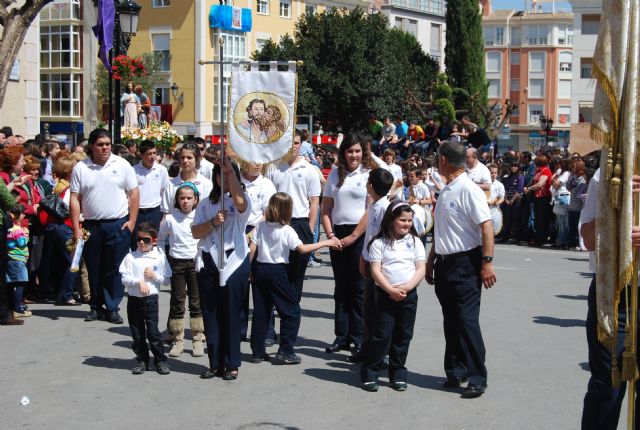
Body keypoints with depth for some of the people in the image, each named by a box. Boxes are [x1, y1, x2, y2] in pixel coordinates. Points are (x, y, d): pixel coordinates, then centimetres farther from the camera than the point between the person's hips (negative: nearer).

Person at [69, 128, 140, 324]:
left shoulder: (122, 165, -1)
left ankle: (112, 308, 8)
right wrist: (76, 229, -5)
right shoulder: (80, 168, 1)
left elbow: (134, 194, 1)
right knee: (94, 269, 9)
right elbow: (74, 200, 0)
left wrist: (131, 222, -5)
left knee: (115, 269, -1)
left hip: (118, 225, -1)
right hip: (91, 225, 2)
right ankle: (96, 307, 21)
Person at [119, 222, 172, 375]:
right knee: (137, 332, 9)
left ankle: (160, 360, 9)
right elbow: (124, 278, -5)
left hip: (151, 299, -2)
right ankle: (142, 360, 20)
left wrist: (154, 276, -14)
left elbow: (166, 280, 1)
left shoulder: (160, 258, -1)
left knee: (153, 331, -3)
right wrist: (139, 281, -17)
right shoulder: (130, 257, 1)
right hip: (133, 299, 2)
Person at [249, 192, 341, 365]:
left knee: (260, 312, 11)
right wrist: (325, 242, -8)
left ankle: (257, 351, 13)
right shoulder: (287, 230, -11)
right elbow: (303, 249, -15)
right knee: (291, 311, 5)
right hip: (277, 271, -5)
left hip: (260, 269, 6)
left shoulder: (261, 226, 3)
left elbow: (252, 249, 1)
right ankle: (285, 351, 1)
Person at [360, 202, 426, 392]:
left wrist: (406, 287, -13)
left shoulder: (415, 242, 7)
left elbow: (420, 269, 1)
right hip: (385, 294, -3)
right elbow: (375, 271, -8)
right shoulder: (379, 243, -1)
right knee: (382, 335, -3)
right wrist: (391, 290, -17)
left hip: (409, 294, 3)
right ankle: (369, 374, 7)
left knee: (403, 336, 9)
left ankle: (398, 374, 20)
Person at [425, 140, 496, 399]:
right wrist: (431, 261, 23)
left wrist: (487, 262, -24)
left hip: (466, 264, -9)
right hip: (445, 264, 9)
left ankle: (477, 379, -2)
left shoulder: (468, 190, -13)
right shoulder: (445, 191, 15)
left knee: (467, 321, -8)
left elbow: (486, 226, -19)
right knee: (450, 322, 12)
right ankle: (455, 373, 21)